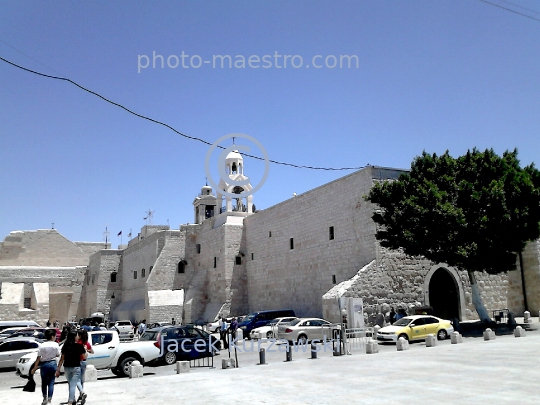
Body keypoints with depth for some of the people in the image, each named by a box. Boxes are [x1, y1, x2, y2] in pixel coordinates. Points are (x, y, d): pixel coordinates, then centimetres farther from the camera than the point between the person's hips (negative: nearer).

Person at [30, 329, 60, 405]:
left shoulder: (42, 346, -10)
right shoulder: (55, 345, -10)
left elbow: (38, 358, -10)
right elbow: (58, 355, -1)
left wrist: (34, 368, -3)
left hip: (44, 364, 0)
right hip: (53, 364, 0)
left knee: (44, 382, 16)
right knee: (51, 382, 8)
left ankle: (45, 398, 15)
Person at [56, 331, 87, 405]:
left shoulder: (65, 346, 0)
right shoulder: (80, 346, -8)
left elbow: (62, 358, 0)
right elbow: (84, 357, 1)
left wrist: (58, 369, 5)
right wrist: (85, 350, 18)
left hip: (67, 367, 4)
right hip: (76, 367, -4)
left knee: (70, 385, 20)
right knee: (73, 385, -4)